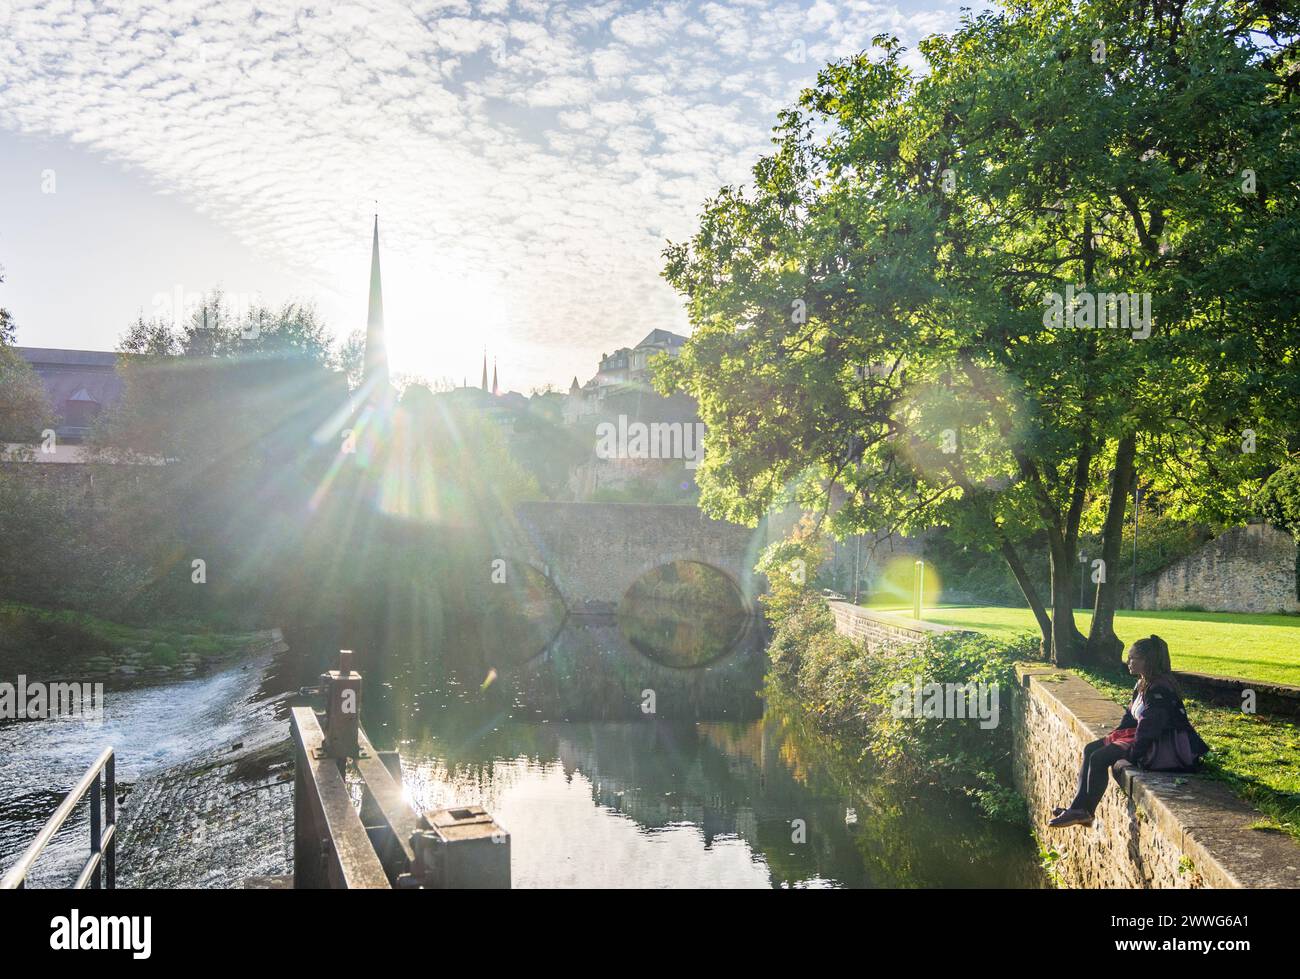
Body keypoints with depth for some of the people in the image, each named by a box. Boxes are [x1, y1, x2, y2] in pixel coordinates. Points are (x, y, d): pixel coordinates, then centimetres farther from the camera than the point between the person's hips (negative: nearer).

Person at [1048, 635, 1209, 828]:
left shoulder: (1159, 689, -20)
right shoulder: (1143, 685, 12)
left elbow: (1150, 727, -23)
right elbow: (1131, 716, 18)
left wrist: (1132, 754, -21)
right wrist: (1114, 736, 7)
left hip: (1159, 746, -11)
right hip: (1142, 736, 11)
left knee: (1099, 758, -20)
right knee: (1090, 750, 3)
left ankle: (1086, 812, -8)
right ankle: (1077, 806, -2)